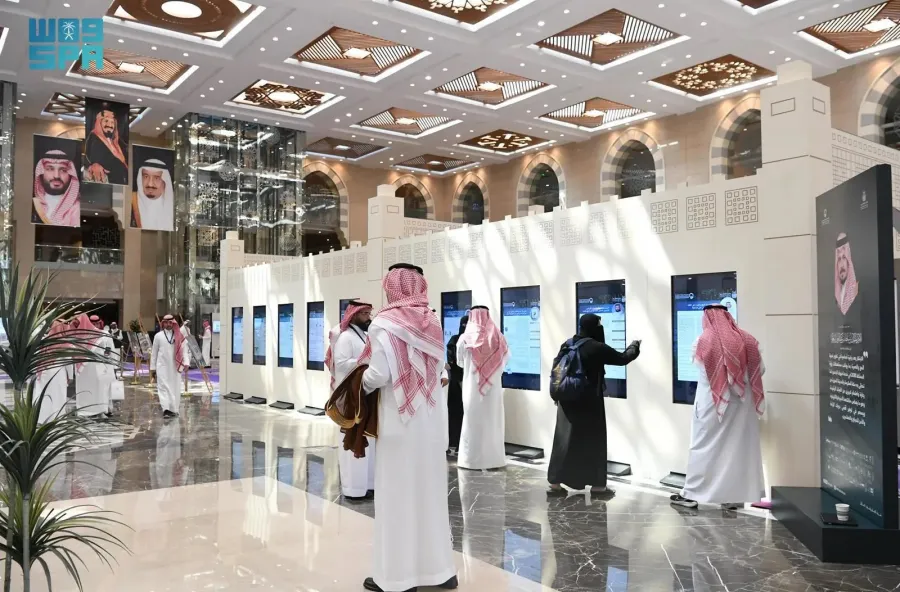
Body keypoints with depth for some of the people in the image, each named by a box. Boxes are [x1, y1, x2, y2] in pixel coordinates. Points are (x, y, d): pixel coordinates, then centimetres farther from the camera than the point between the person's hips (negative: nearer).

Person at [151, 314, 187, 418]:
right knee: (163, 387, -10)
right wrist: (153, 367, 8)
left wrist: (185, 363, -14)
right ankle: (166, 409, -17)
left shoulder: (179, 336, 4)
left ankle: (173, 409, 17)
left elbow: (184, 350, 0)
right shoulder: (158, 336, 6)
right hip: (162, 366, -1)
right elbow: (154, 352, 9)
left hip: (175, 366, 1)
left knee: (175, 388, 6)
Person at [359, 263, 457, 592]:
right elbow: (436, 370, 2)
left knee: (398, 494, 5)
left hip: (400, 420, -5)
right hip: (432, 420, 5)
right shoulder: (433, 323, 4)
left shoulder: (385, 323, -11)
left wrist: (362, 384, 3)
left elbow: (379, 374, -15)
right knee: (430, 490, 14)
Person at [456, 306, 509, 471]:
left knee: (473, 421, 5)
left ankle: (471, 459, 8)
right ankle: (494, 458, 14)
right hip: (493, 386, 2)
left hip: (472, 386, -2)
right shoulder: (497, 337, -4)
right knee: (493, 421, 9)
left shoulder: (465, 338, -8)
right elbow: (506, 358, 9)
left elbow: (460, 362, 5)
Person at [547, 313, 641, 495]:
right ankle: (597, 485, 14)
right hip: (589, 402, -5)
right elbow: (623, 358, -2)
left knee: (563, 440, 9)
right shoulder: (597, 348, -12)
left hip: (567, 400, 6)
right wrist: (634, 346, 18)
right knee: (593, 441, 6)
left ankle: (555, 483, 11)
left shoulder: (567, 344, 5)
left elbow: (555, 367, 9)